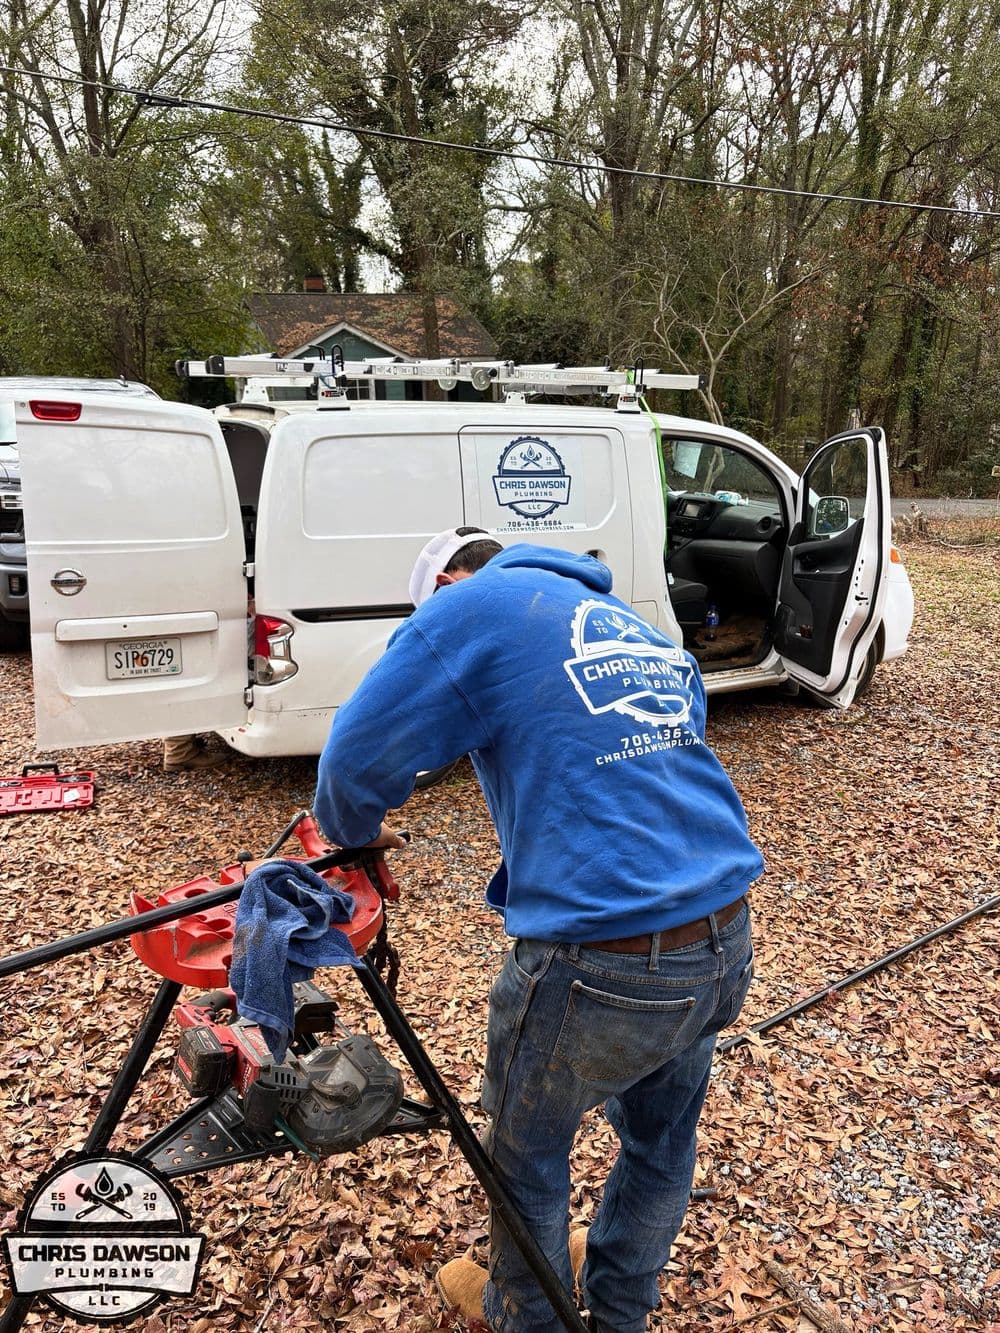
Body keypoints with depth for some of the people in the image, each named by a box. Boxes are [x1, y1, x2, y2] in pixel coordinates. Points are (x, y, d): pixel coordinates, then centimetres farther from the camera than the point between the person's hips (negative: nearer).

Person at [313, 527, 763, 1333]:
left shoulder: (474, 604, -3)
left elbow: (357, 757, -7)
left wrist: (358, 835, 15)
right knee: (663, 1141, 28)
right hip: (727, 938, 8)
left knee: (528, 1154, 21)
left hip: (601, 964, -7)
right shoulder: (638, 628, 17)